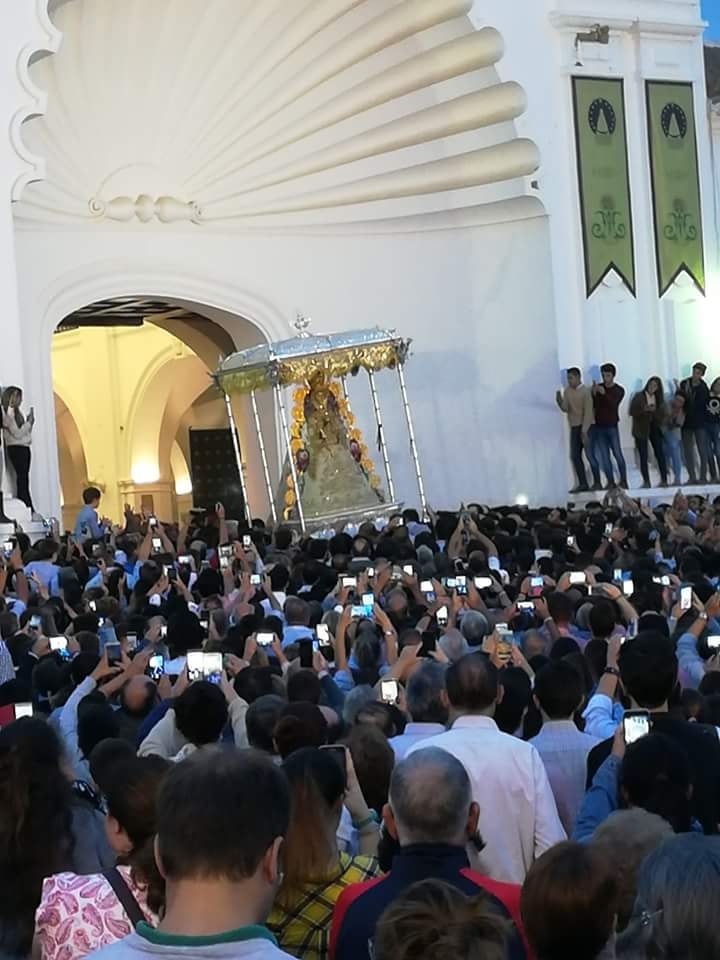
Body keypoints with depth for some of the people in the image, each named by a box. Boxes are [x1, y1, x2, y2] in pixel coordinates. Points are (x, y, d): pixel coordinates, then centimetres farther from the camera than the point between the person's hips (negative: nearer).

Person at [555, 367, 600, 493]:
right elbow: (565, 409, 1)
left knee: (590, 454, -8)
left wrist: (584, 430, -19)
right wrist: (559, 400, -19)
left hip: (586, 426, -6)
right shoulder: (567, 391, 7)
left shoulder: (586, 391, -11)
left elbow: (588, 412, -15)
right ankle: (583, 483, 9)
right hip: (574, 427, 6)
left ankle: (597, 482, -1)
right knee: (575, 456, 4)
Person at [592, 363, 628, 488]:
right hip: (599, 426, 3)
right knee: (604, 456, 1)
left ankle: (623, 480, 1)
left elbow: (613, 404, -17)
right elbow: (593, 405, 2)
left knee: (617, 454, -5)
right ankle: (610, 482, 4)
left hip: (612, 426, -3)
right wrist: (594, 394, -16)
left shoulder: (619, 390, 1)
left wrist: (604, 393, -32)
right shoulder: (598, 387, 9)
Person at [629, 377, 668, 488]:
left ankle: (664, 480, 2)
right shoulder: (639, 397, 0)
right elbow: (632, 411, -7)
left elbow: (662, 415, 5)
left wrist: (654, 410, -14)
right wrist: (644, 409, -20)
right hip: (641, 429, -3)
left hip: (654, 428, 3)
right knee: (643, 456, -4)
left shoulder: (659, 398, 10)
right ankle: (646, 481, -2)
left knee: (660, 453, -3)